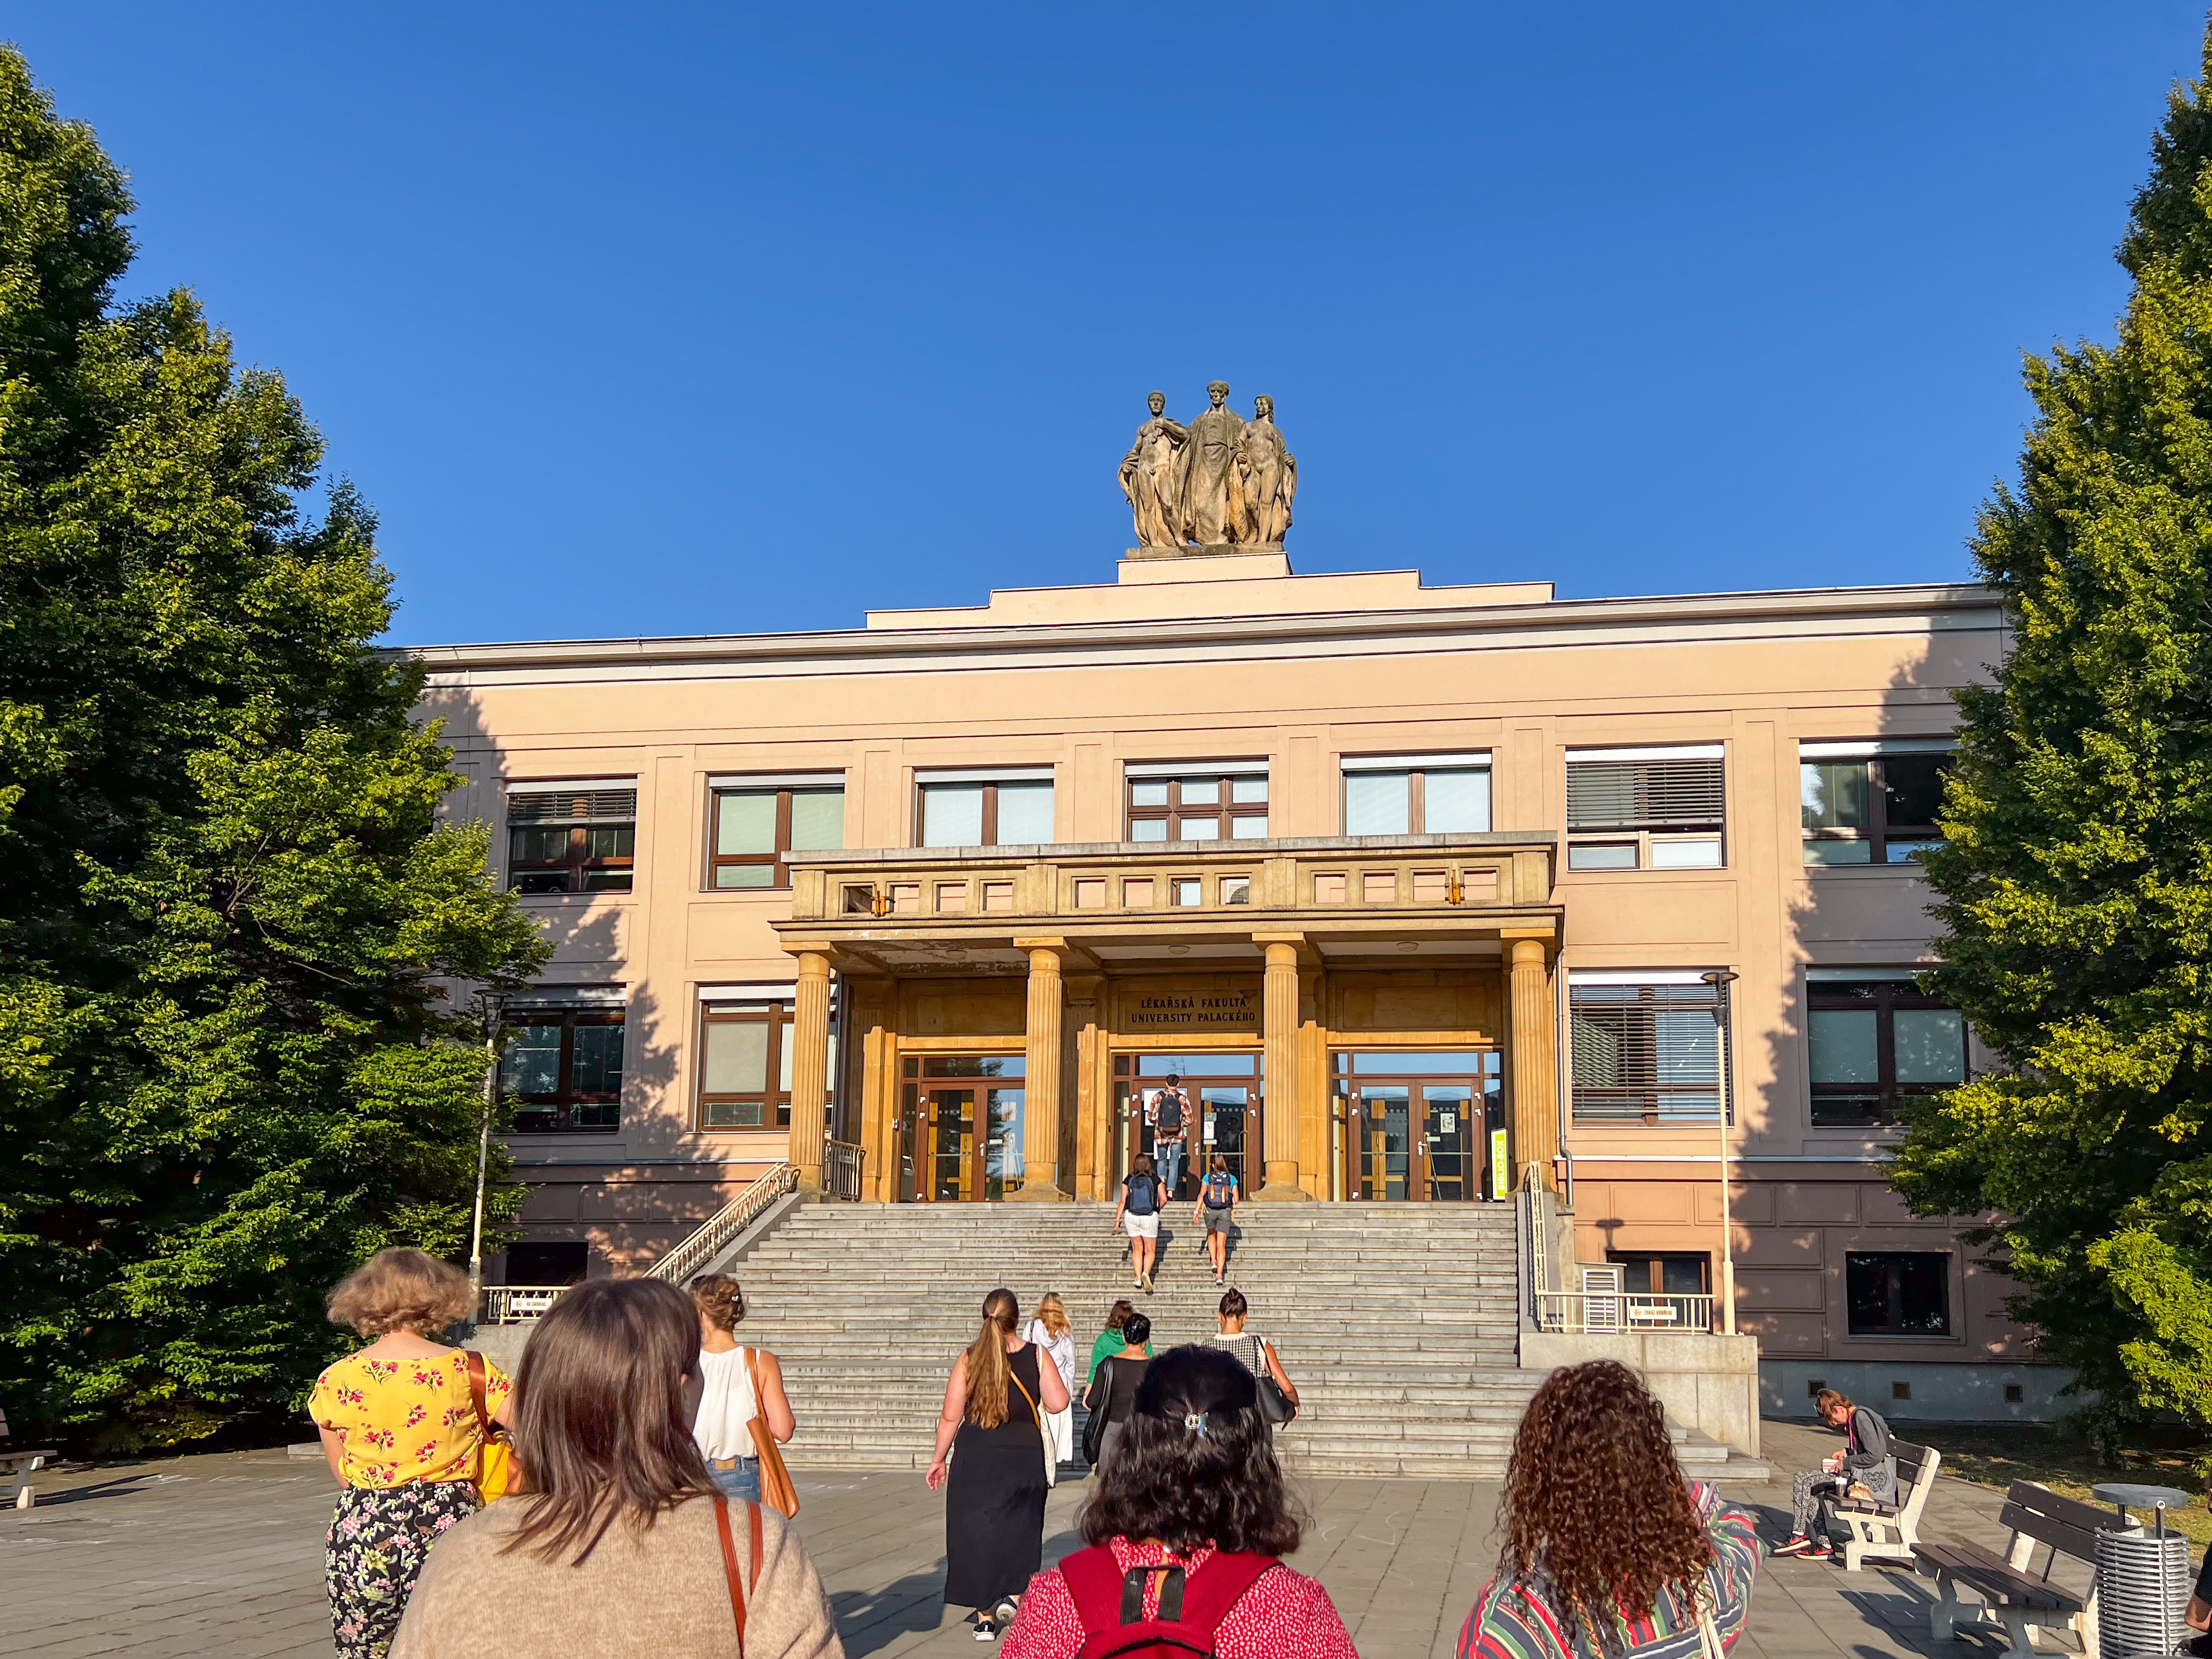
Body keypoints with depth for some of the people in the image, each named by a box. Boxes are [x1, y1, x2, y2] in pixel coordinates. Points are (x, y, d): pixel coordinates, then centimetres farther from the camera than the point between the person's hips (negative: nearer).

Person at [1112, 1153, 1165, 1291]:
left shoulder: (1129, 1180, -2)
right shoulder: (1155, 1179, -4)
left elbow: (1123, 1201, -3)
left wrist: (1118, 1219, 4)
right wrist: (1157, 1209, 21)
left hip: (1131, 1217, 1)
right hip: (1150, 1217, -1)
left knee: (1137, 1249, 14)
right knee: (1150, 1250, 6)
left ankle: (1138, 1279, 10)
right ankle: (1146, 1273, -19)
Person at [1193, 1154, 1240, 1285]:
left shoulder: (1207, 1178, 0)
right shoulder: (1231, 1179, 1)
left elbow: (1201, 1195, -8)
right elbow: (1236, 1199, 1)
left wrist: (1197, 1212, -7)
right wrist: (1233, 1210, 21)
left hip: (1210, 1211, 0)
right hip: (1225, 1212, 0)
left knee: (1211, 1235, 30)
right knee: (1221, 1244, 1)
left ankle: (1214, 1262, 16)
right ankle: (1220, 1274, -8)